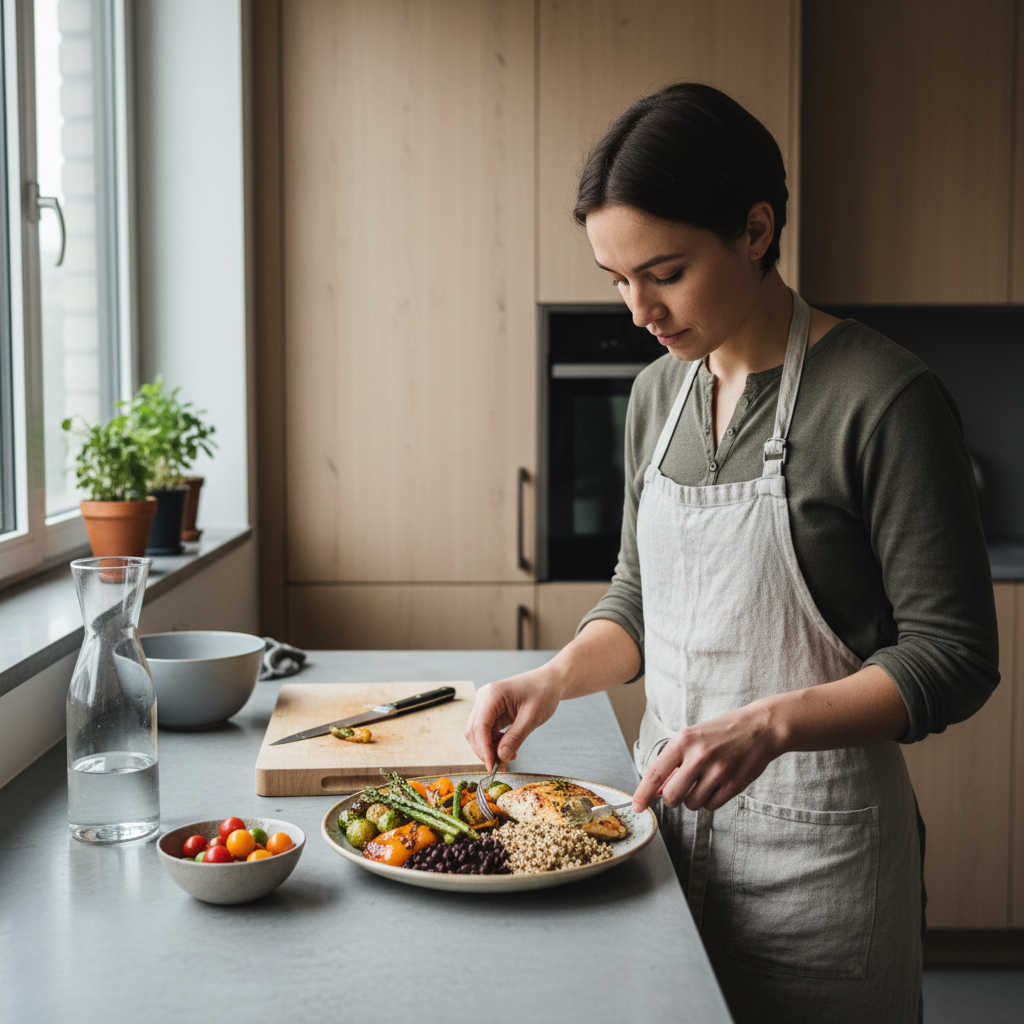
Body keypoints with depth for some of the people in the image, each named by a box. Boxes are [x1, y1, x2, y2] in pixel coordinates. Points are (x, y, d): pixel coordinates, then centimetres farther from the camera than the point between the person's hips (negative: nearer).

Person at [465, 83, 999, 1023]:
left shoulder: (885, 399, -17)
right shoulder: (659, 392, 5)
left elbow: (953, 658, -15)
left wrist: (769, 724, -27)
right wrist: (554, 678, -4)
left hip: (813, 839, -6)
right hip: (671, 809, 6)